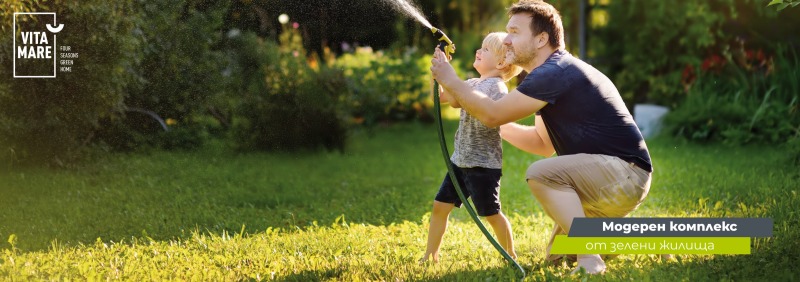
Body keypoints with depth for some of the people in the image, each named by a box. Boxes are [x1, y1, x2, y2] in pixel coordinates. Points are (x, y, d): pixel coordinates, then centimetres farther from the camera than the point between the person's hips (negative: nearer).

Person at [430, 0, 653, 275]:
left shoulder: (555, 72, -18)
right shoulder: (554, 73, 15)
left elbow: (493, 114, -19)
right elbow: (543, 143, 19)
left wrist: (451, 81, -6)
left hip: (625, 173, -10)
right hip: (614, 180, 10)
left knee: (541, 174, -27)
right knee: (556, 257, 16)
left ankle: (589, 261, -23)